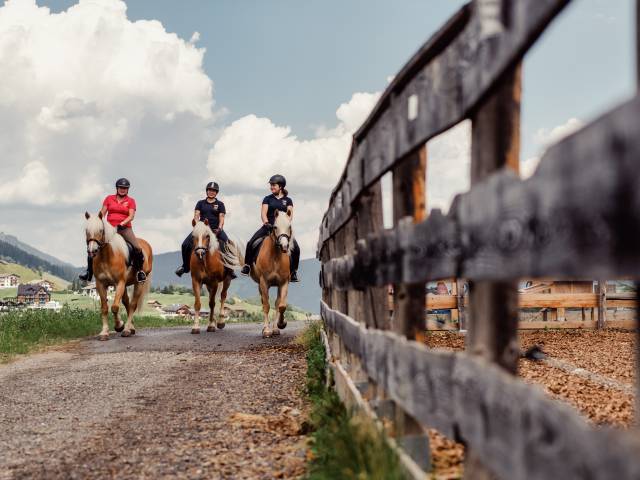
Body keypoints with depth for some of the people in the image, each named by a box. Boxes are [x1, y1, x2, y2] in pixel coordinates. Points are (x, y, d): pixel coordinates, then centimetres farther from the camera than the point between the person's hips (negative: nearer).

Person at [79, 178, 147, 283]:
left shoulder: (130, 201, 8)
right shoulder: (109, 199, 13)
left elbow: (131, 216, -4)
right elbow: (102, 213, 11)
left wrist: (122, 224, -19)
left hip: (124, 228, -2)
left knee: (137, 248, -23)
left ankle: (139, 270, -2)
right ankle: (89, 272, -4)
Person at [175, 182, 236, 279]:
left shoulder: (220, 204, 10)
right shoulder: (200, 203, 14)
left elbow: (221, 218, 2)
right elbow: (196, 215, 5)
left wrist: (219, 229, -15)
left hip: (215, 229, -1)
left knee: (227, 244, -26)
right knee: (186, 244, -15)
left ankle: (229, 268, -17)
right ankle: (185, 266, 4)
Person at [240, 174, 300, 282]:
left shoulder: (287, 200, 12)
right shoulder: (267, 199, 12)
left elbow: (290, 214, 0)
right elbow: (263, 212, 0)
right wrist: (266, 222, -20)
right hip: (269, 226, 1)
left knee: (296, 248, -18)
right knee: (251, 243, -17)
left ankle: (293, 273, -4)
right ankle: (247, 265, 0)